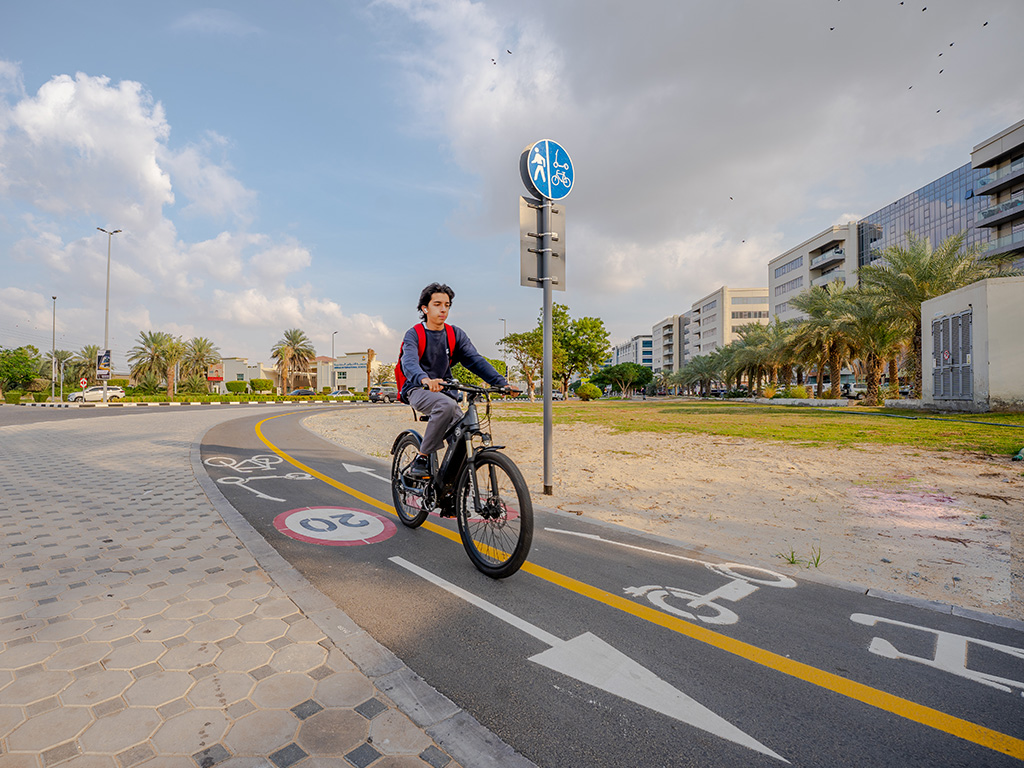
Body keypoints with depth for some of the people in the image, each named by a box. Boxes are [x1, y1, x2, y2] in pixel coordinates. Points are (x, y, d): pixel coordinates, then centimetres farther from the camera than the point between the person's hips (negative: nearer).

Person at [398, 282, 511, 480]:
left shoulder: (455, 334, 5)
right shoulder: (414, 334, -6)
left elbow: (475, 359, -5)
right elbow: (409, 362, -26)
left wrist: (501, 382, -21)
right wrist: (425, 379, -50)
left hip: (443, 390, 5)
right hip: (418, 390, -4)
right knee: (446, 405, -35)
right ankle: (421, 460, -23)